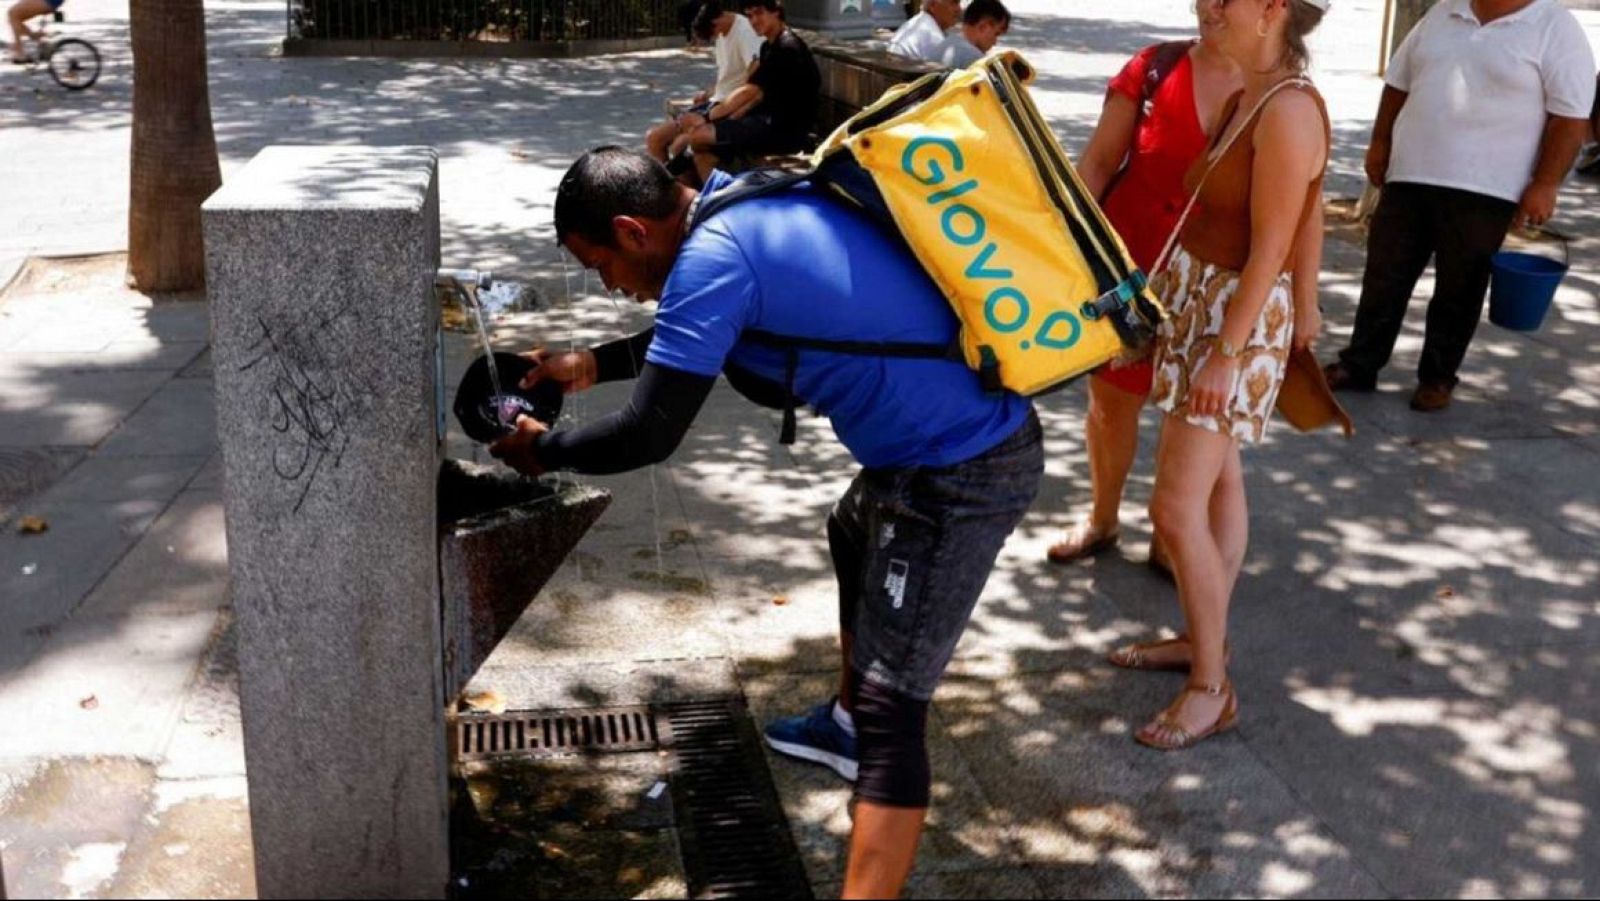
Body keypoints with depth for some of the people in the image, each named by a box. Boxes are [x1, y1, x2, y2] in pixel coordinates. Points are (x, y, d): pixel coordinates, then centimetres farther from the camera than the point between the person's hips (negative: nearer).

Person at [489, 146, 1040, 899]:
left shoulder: (715, 255, -22)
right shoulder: (748, 202, 9)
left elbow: (648, 436, -19)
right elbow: (701, 333, 27)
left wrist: (544, 451, -1)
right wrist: (593, 363, 26)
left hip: (959, 473, -11)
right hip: (965, 433, 11)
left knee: (892, 706, -10)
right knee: (854, 540, 36)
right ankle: (847, 724, 57)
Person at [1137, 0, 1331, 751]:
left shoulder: (1288, 110, -24)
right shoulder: (1253, 94, 5)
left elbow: (1269, 249, -24)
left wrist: (1227, 353, -23)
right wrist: (1305, 303, 21)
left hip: (1235, 314, -10)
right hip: (1199, 297, 10)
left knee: (1176, 507, -8)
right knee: (1217, 480, 18)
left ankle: (1212, 690, 3)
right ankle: (1208, 639, 31)